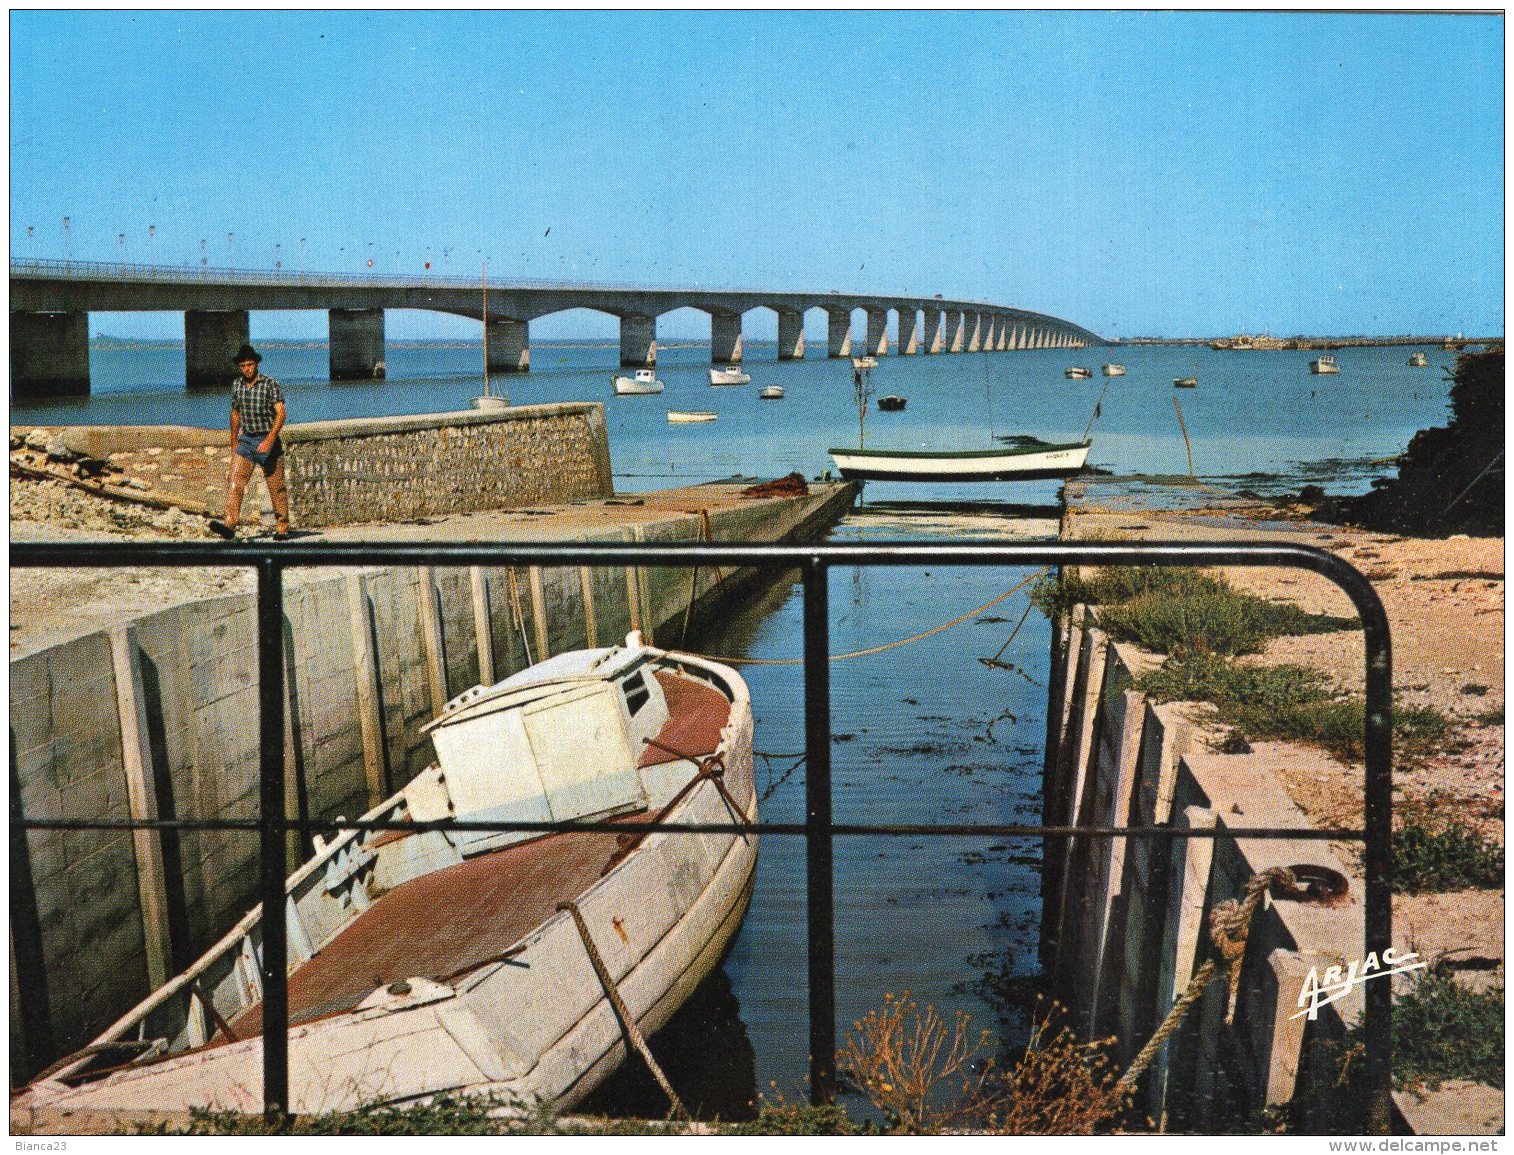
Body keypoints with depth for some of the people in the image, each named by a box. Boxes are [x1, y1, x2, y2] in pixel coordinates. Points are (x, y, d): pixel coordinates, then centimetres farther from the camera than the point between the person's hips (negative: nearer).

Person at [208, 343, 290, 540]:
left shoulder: (270, 384, -8)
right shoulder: (236, 385, 8)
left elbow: (281, 413, -16)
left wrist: (270, 440, -26)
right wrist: (234, 442, 22)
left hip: (267, 439, -4)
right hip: (245, 440, 4)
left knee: (276, 487, 2)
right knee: (235, 482, -10)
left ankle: (282, 529, 12)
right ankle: (230, 525, -17)